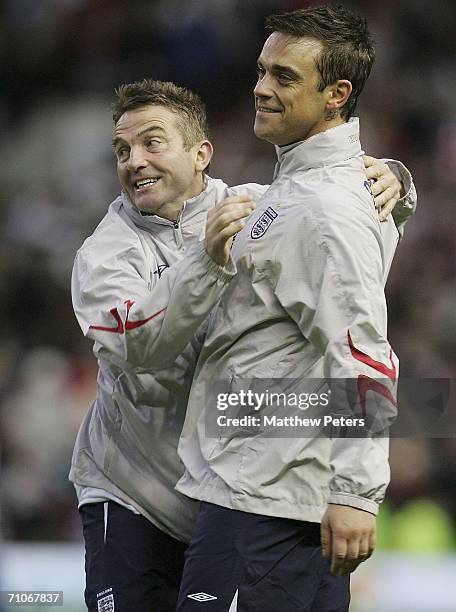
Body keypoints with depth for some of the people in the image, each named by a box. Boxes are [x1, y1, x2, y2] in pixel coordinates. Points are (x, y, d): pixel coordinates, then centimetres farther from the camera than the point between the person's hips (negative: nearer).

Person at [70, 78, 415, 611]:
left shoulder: (256, 209, 0)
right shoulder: (102, 256, -6)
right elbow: (135, 349, -24)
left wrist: (387, 184, -18)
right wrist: (207, 260, -36)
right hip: (132, 493, -2)